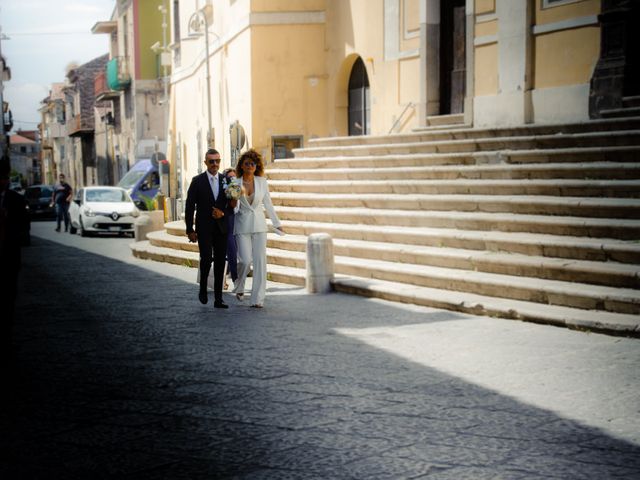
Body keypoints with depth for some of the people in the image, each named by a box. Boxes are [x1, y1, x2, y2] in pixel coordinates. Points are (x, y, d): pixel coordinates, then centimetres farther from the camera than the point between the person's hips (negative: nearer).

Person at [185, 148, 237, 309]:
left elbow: (230, 204, 13)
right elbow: (189, 206, -2)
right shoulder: (197, 181, -2)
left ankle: (218, 299, 8)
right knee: (206, 259, -14)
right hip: (204, 228, -3)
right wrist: (190, 230, -6)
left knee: (220, 262, 3)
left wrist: (223, 212, -9)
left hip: (221, 228, 3)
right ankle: (203, 288, 13)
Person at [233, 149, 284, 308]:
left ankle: (258, 298, 1)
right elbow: (234, 208, -1)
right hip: (242, 226, -1)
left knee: (260, 261, -4)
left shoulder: (262, 182, 2)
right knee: (245, 260, -11)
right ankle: (239, 287, 20)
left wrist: (277, 223, 13)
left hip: (259, 225, 2)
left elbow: (268, 204, 11)